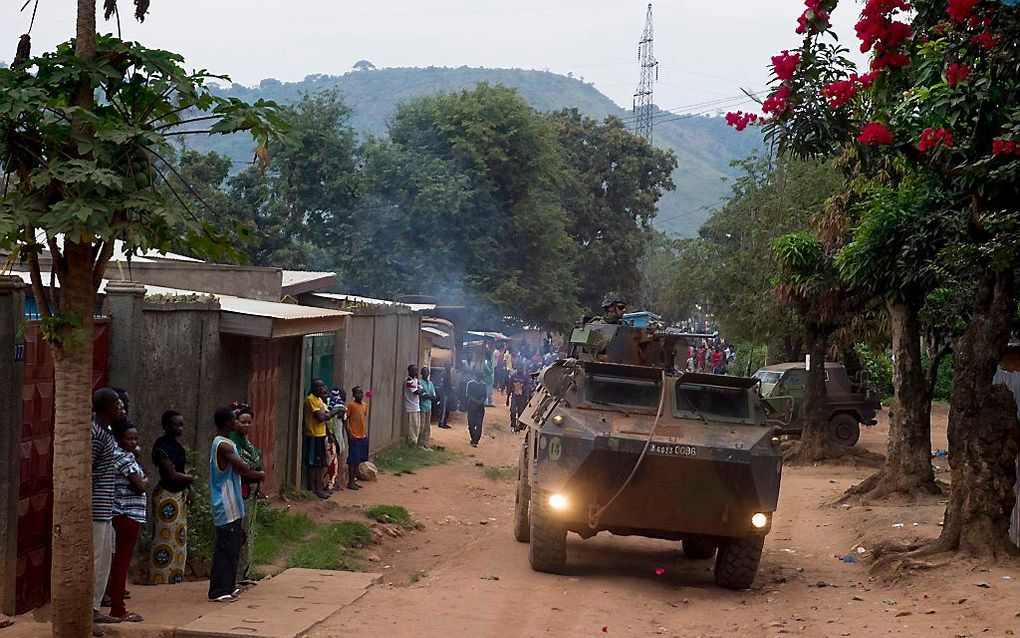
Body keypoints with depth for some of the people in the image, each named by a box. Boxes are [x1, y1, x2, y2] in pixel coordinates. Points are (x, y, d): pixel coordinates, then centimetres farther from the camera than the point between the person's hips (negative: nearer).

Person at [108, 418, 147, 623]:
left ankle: (117, 606, 17)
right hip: (128, 515, -10)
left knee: (120, 561, 12)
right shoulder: (124, 458, -14)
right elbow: (139, 486, -17)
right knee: (122, 561, -6)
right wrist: (146, 481, 1)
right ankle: (118, 609, -3)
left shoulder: (125, 456, 16)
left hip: (121, 515, 10)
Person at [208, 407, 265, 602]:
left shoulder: (221, 443, 14)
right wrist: (259, 475, -2)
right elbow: (243, 469, -21)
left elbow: (238, 470, 18)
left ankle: (228, 586, 22)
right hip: (227, 507, -10)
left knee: (232, 545, 16)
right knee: (226, 546, -7)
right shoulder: (224, 445, -19)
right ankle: (218, 591, -4)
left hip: (231, 505, 10)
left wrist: (255, 475, 4)